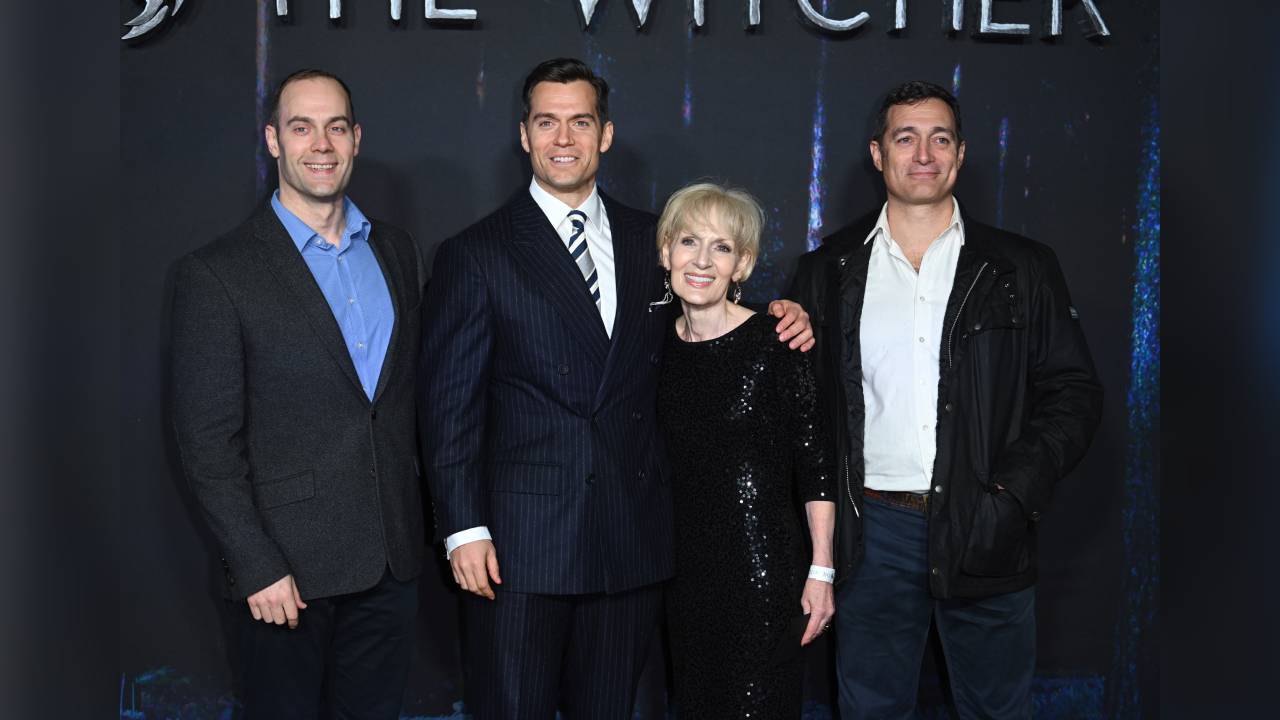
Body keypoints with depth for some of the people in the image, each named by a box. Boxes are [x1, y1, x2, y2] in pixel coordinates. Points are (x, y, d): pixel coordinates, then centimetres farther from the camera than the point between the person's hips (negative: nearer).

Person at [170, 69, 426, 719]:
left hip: (392, 559, 5)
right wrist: (256, 567, -14)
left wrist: (421, 524, 9)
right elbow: (207, 440, -10)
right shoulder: (216, 274, -8)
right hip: (287, 568, -4)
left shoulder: (398, 253, 9)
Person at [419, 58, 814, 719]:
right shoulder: (474, 255, -1)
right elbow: (451, 402, -4)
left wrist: (773, 322, -1)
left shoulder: (652, 241, 10)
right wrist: (464, 528, -11)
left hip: (632, 538, 3)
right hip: (520, 541, -3)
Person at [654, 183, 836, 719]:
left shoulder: (774, 343, -11)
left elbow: (816, 463, -9)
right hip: (685, 565, 5)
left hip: (764, 568, -5)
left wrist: (821, 571, -12)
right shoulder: (659, 344, 4)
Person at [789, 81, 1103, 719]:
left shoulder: (1022, 268, 4)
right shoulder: (828, 271, 6)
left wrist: (1016, 491, -9)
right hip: (875, 531, 0)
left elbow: (1073, 391, 2)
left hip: (984, 529, 0)